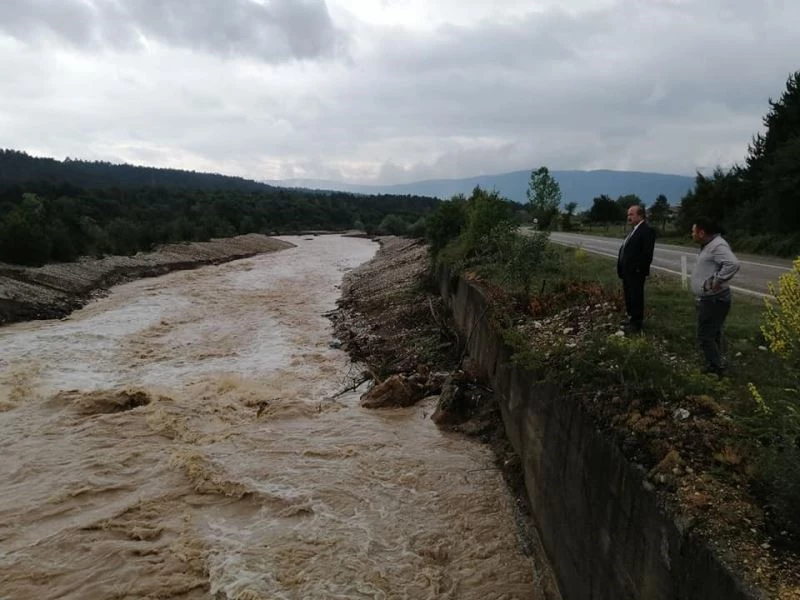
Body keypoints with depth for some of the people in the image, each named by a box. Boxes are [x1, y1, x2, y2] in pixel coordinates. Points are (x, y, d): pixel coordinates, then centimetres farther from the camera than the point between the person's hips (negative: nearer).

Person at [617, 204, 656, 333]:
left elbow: (647, 253, -19)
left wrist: (640, 270, -19)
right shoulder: (634, 230, 15)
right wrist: (621, 269, 12)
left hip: (636, 273, -9)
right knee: (628, 297, 18)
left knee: (636, 297, 1)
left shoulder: (647, 230, -14)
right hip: (627, 272, 9)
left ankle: (636, 324, 11)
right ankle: (631, 319, 31)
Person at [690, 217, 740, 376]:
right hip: (708, 299, 11)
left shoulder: (718, 246, -20)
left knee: (705, 336, -7)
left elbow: (733, 264, -35)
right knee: (712, 335, 19)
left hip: (713, 300, -11)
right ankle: (714, 367, 30)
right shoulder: (709, 245, 12)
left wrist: (717, 281, -28)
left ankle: (715, 369, 2)